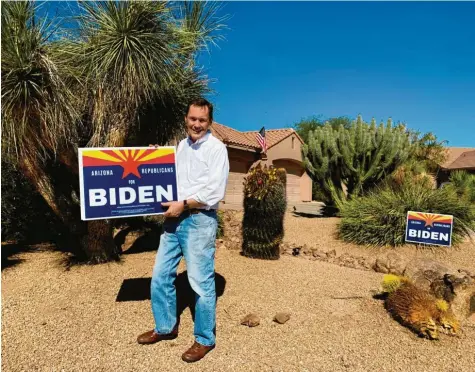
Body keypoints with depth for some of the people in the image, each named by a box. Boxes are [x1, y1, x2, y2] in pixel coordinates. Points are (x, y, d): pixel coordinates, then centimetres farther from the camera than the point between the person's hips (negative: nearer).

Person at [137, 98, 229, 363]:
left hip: (200, 220, -7)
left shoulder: (217, 148, -8)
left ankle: (205, 339, 22)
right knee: (160, 277, 14)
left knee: (201, 283, 3)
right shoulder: (182, 145, 14)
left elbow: (215, 192, -16)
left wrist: (183, 204, -14)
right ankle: (166, 328, 35)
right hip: (174, 218, 7)